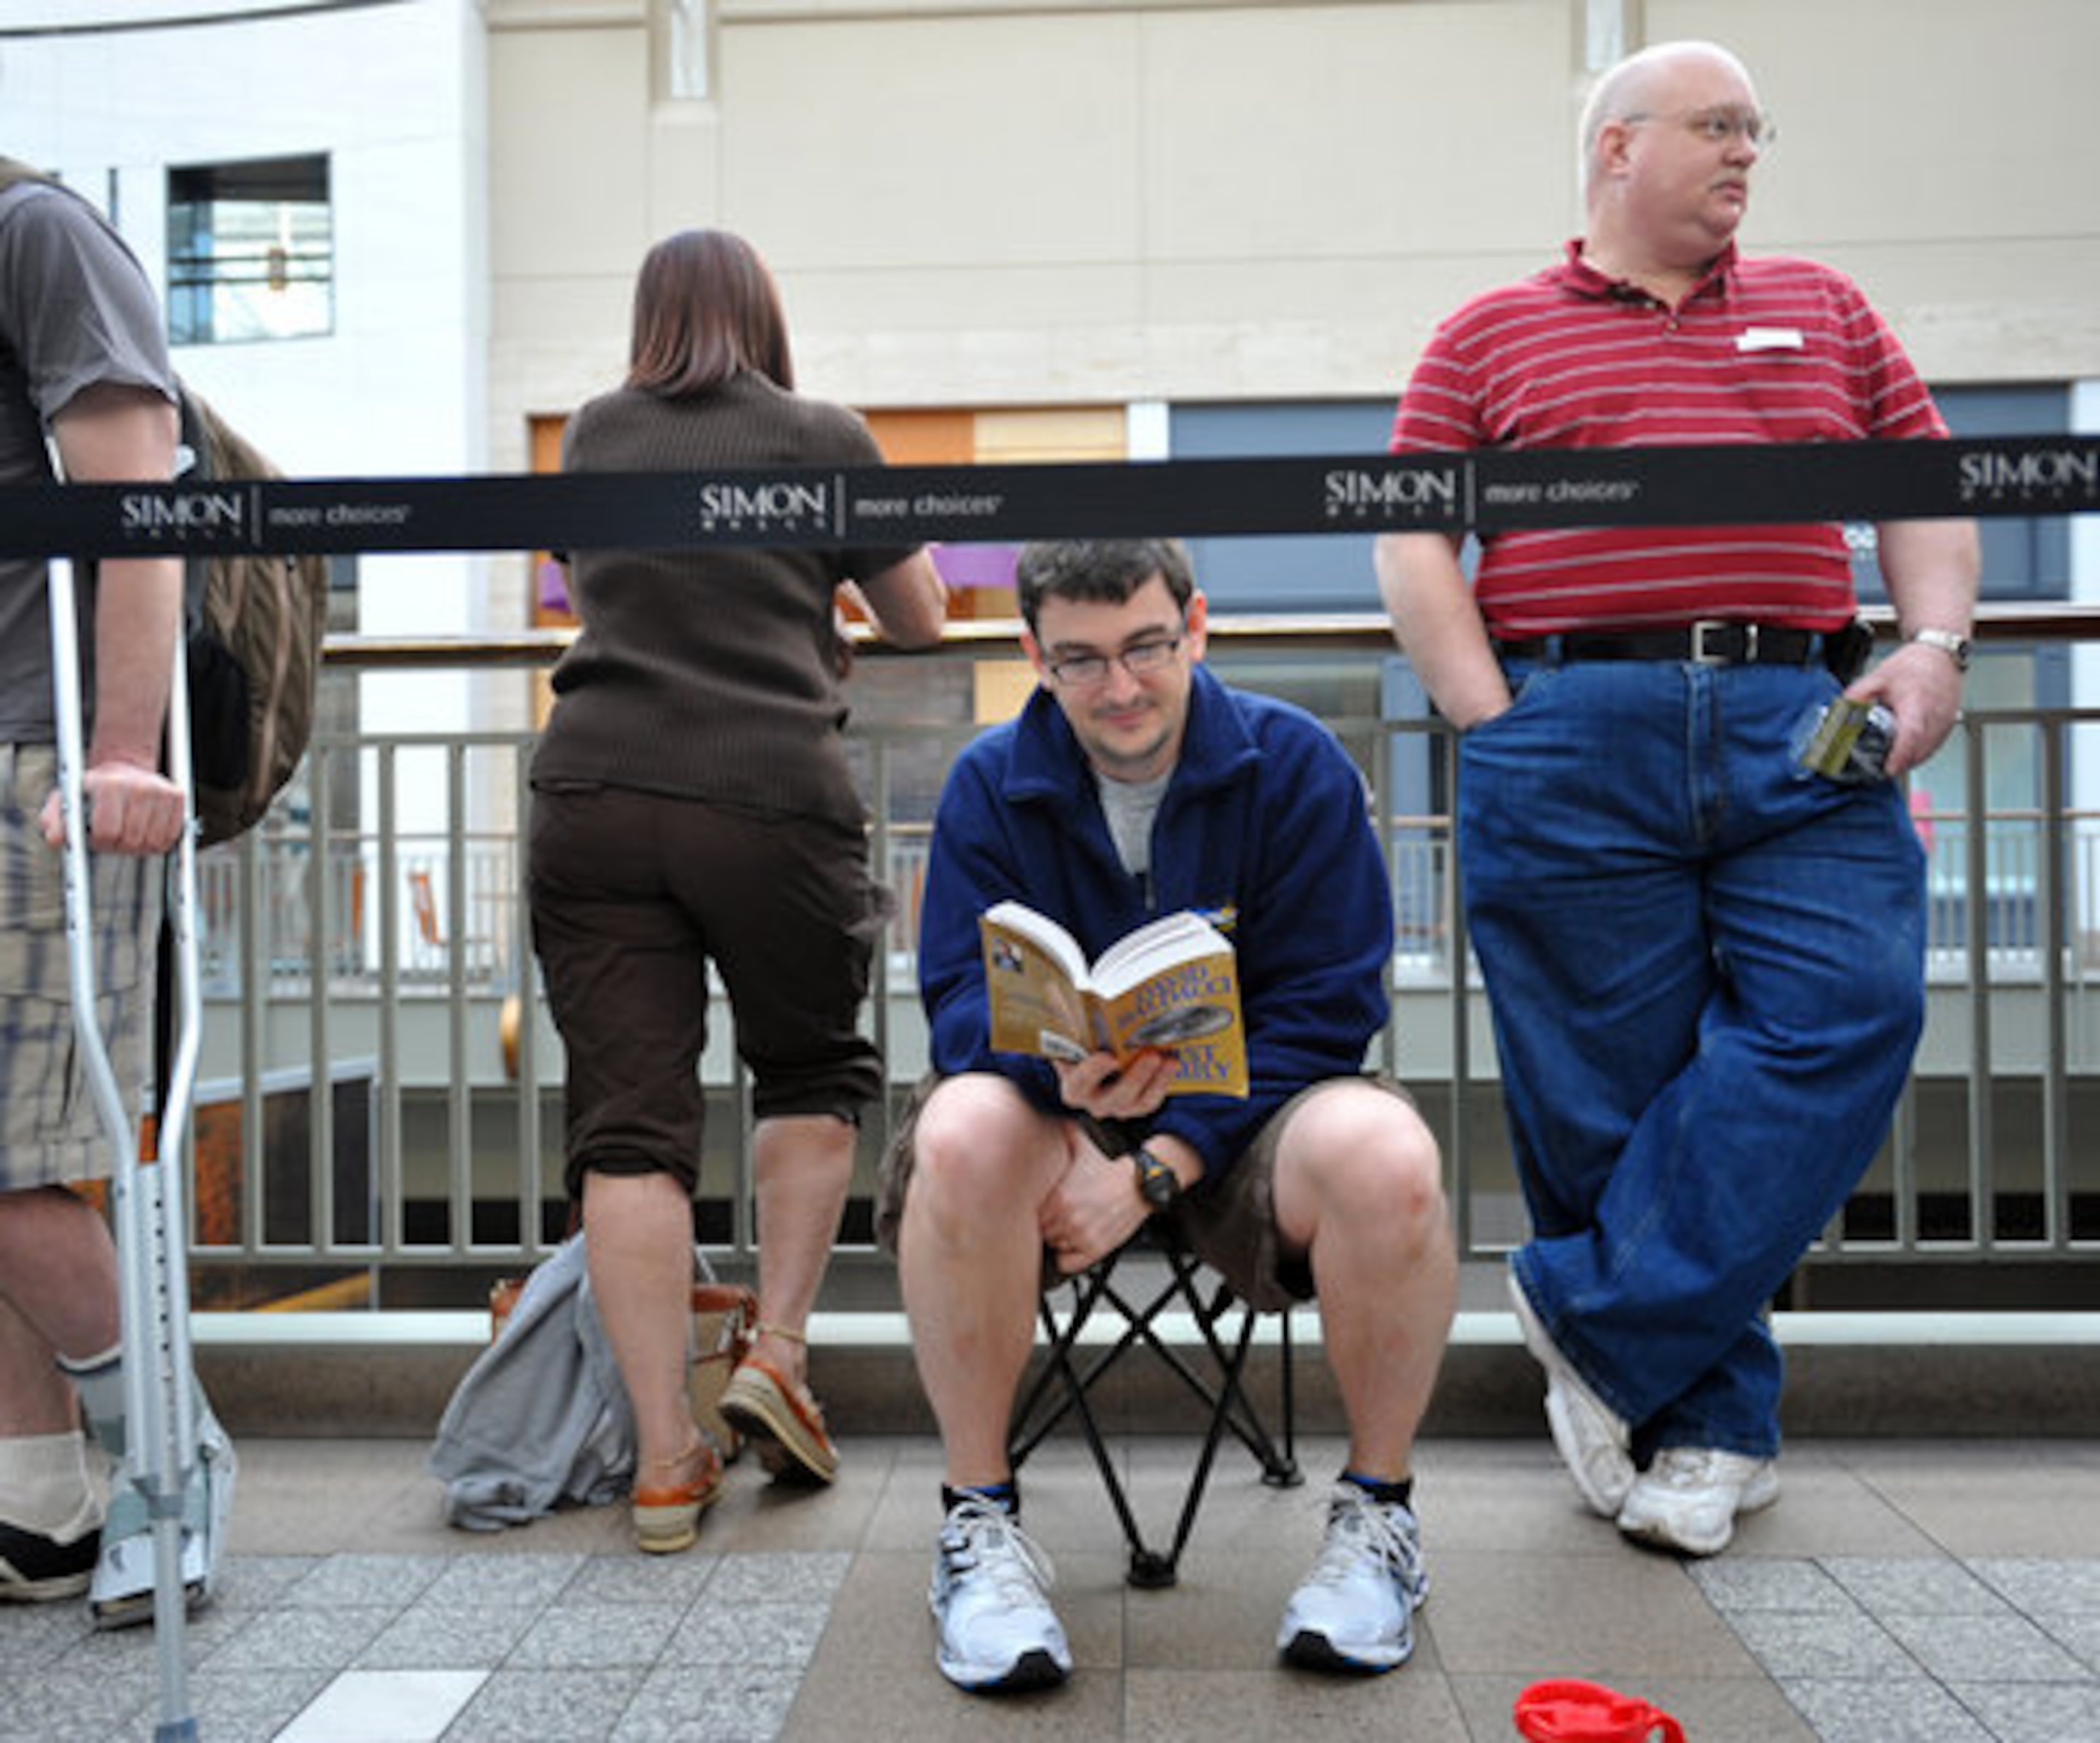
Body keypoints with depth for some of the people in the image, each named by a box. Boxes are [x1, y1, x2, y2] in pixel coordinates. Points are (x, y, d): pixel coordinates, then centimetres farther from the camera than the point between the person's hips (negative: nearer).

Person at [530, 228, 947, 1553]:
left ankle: (666, 1459, 1)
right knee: (817, 1071, 20)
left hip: (595, 797, 2)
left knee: (629, 1123, 2)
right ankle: (779, 1351, 11)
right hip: (773, 799, -2)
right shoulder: (821, 437, 8)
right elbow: (921, 619, 17)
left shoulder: (597, 434, 18)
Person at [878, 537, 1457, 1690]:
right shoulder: (989, 785, -1)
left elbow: (1323, 1007, -9)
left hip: (1243, 1117, 0)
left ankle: (1377, 1511, -6)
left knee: (1384, 1156, -33)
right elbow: (962, 1000, -8)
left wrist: (1159, 1167, -20)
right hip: (1058, 1118, 1)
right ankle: (979, 1521, -13)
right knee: (959, 1137, -34)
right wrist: (1061, 1070, -33)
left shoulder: (1296, 763, -5)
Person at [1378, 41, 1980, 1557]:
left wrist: (1934, 648, 2)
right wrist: (1489, 717, -7)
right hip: (1573, 740, -2)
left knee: (1845, 1015, -14)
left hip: (1804, 733, 3)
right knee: (1608, 1083, -2)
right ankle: (1709, 1425, 13)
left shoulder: (1821, 309, 23)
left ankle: (1600, 1322, -2)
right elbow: (1413, 539, 5)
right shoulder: (1492, 337, 13)